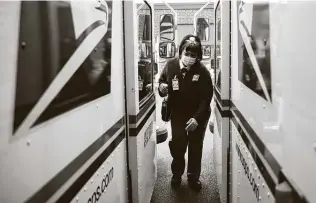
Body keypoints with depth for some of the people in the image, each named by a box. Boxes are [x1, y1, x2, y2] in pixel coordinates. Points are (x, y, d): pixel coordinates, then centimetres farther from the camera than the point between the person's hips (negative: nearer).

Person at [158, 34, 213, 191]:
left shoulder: (202, 71, -19)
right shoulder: (170, 65, -11)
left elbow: (207, 97, -18)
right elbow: (161, 81, 6)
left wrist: (197, 117, -27)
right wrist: (162, 87, -19)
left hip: (198, 115, -1)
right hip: (177, 113, 2)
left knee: (195, 146, 10)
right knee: (177, 145, 4)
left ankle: (193, 177, 29)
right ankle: (177, 174, 29)